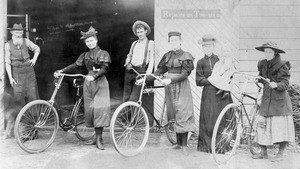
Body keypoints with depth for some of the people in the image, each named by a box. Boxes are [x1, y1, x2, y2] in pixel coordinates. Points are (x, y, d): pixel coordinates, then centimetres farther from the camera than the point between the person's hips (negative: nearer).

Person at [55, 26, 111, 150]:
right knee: (90, 109, 3)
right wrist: (62, 71, -6)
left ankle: (99, 139, -9)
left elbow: (105, 69, -12)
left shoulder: (103, 54, 1)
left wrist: (94, 76, -27)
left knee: (100, 108, -12)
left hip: (100, 82, -5)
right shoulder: (85, 55, 15)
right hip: (88, 82, 5)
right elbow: (75, 65, 7)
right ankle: (97, 137, 12)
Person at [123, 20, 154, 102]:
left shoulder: (150, 43, 5)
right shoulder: (134, 43, 20)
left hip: (141, 71, -5)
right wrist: (127, 63, 2)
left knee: (133, 98, -11)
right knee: (126, 97, 3)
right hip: (130, 71, 5)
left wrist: (148, 72, -17)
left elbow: (152, 59, -3)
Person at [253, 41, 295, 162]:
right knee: (262, 124, 2)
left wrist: (276, 85, -34)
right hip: (266, 98, 5)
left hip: (280, 99, -5)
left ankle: (280, 154, 7)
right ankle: (263, 152, 12)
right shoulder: (262, 64, 9)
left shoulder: (282, 66, -7)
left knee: (281, 125, -4)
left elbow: (285, 83, -15)